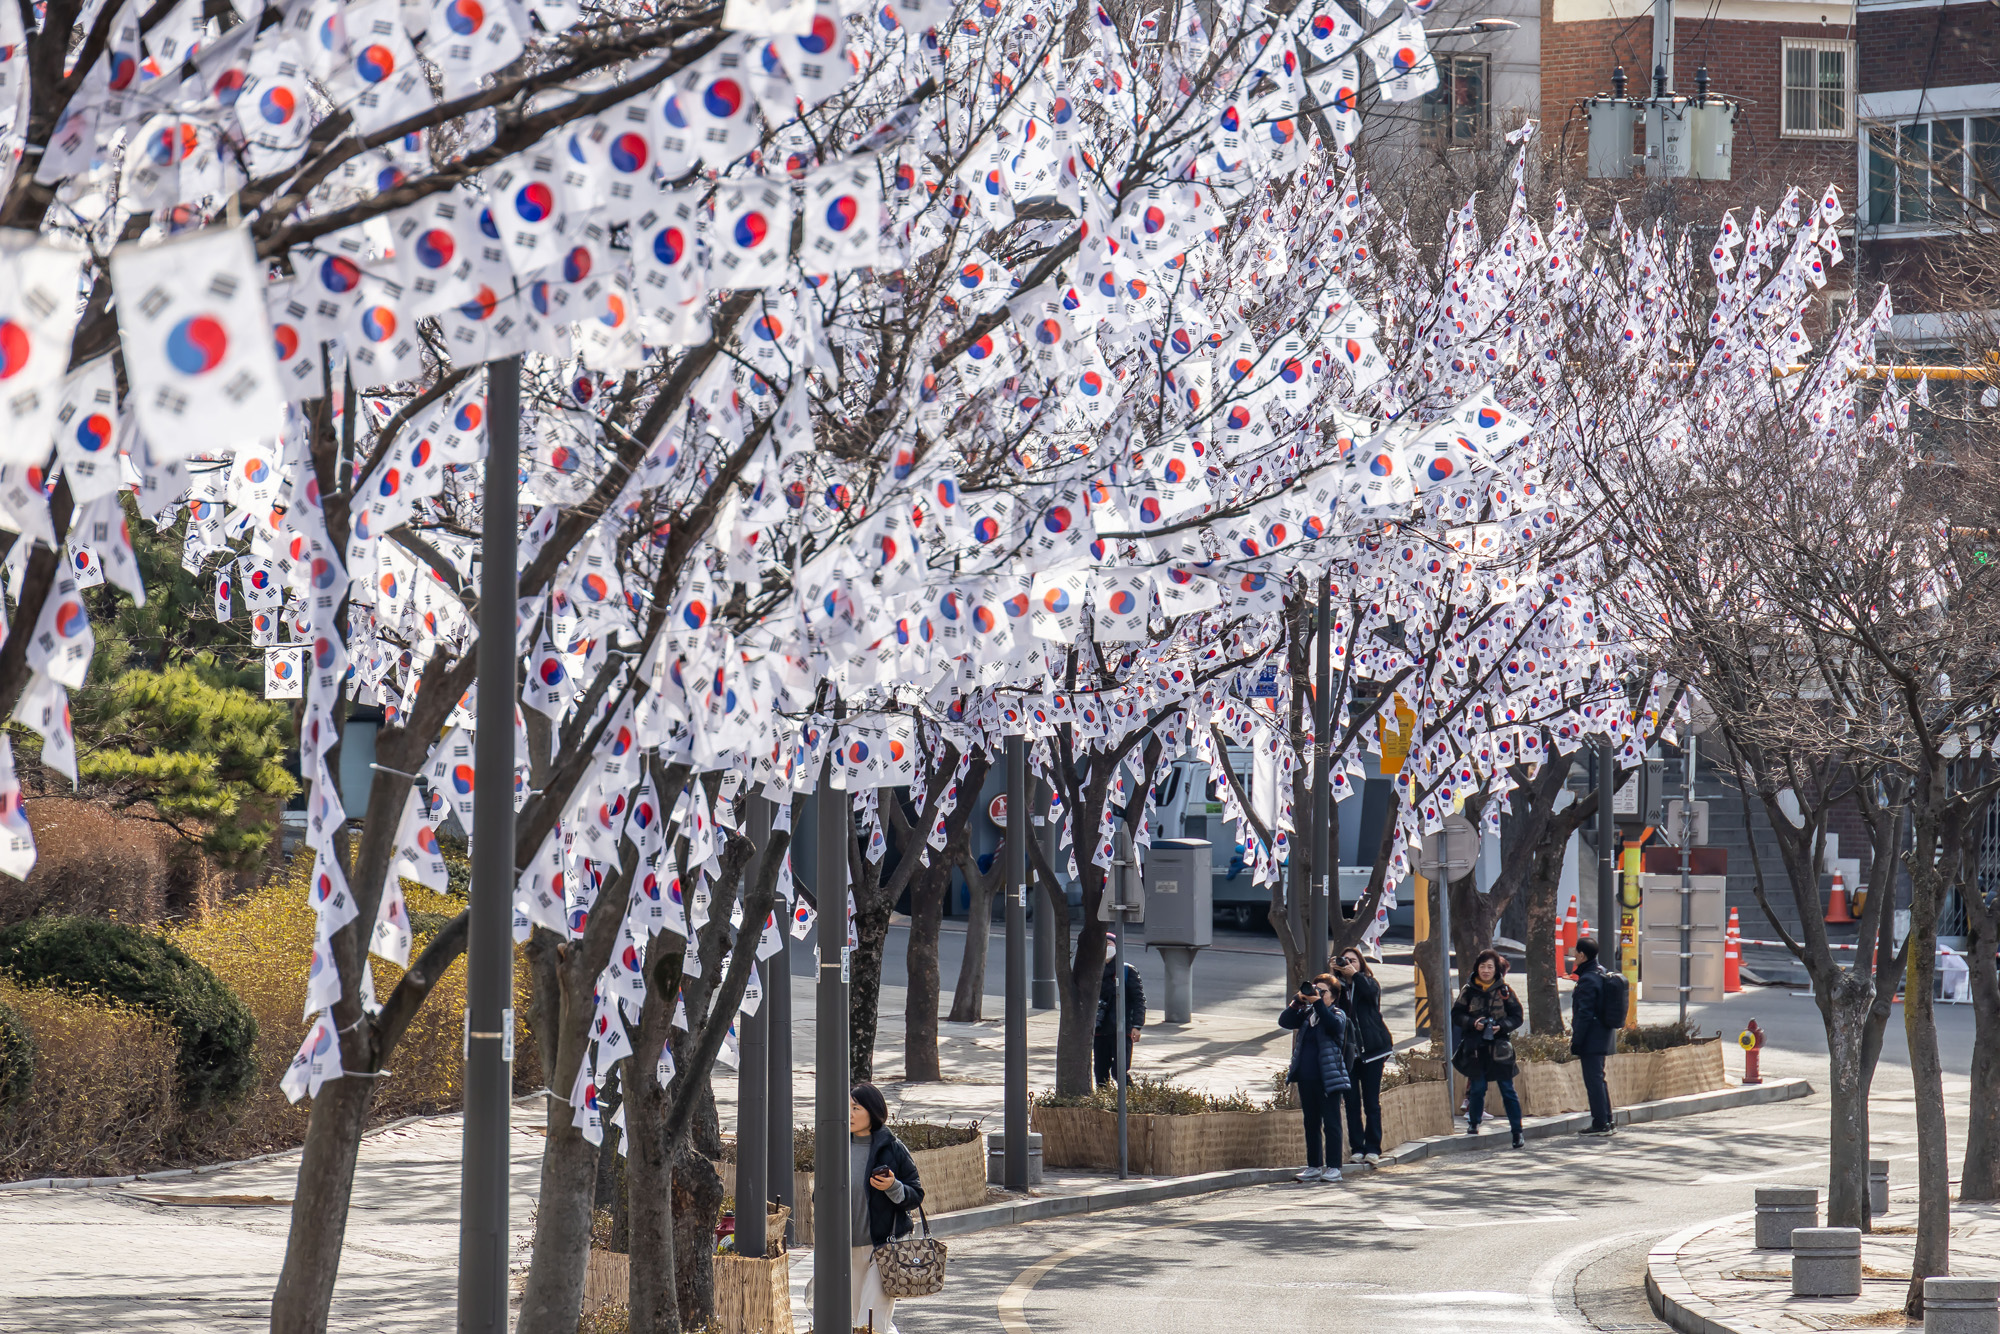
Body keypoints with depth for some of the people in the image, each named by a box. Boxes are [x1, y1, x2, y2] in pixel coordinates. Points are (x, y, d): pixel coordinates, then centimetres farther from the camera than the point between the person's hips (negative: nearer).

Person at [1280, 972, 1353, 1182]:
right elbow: (1284, 1021, 3)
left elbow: (1334, 1024, -23)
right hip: (1306, 1078, 6)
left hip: (1328, 1079, -6)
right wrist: (1298, 1001, -9)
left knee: (1331, 1123, -4)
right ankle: (1314, 1166, 17)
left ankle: (1333, 1167, -1)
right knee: (1311, 1123, 10)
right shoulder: (1307, 1014, 13)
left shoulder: (1337, 1014, -1)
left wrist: (1318, 1002, -27)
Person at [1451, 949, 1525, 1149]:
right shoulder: (1469, 990, 3)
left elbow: (1517, 1017, 3)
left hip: (1499, 1047, -1)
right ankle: (1473, 1123, 23)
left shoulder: (1504, 990, 1)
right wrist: (1473, 1023, -13)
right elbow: (1456, 1015, 5)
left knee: (1507, 1090, 0)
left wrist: (1501, 1026, -15)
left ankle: (1517, 1131, 2)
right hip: (1475, 1048, 1)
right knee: (1477, 1087, 4)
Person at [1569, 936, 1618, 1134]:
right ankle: (1606, 1121, 20)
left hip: (1591, 1037, -10)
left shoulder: (1587, 980, -18)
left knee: (1593, 1080, -5)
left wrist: (1576, 1042, -16)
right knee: (1598, 1079, 16)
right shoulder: (1602, 973, 12)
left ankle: (1600, 1124, -5)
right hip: (1604, 1036, 10)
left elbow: (1585, 1014, -20)